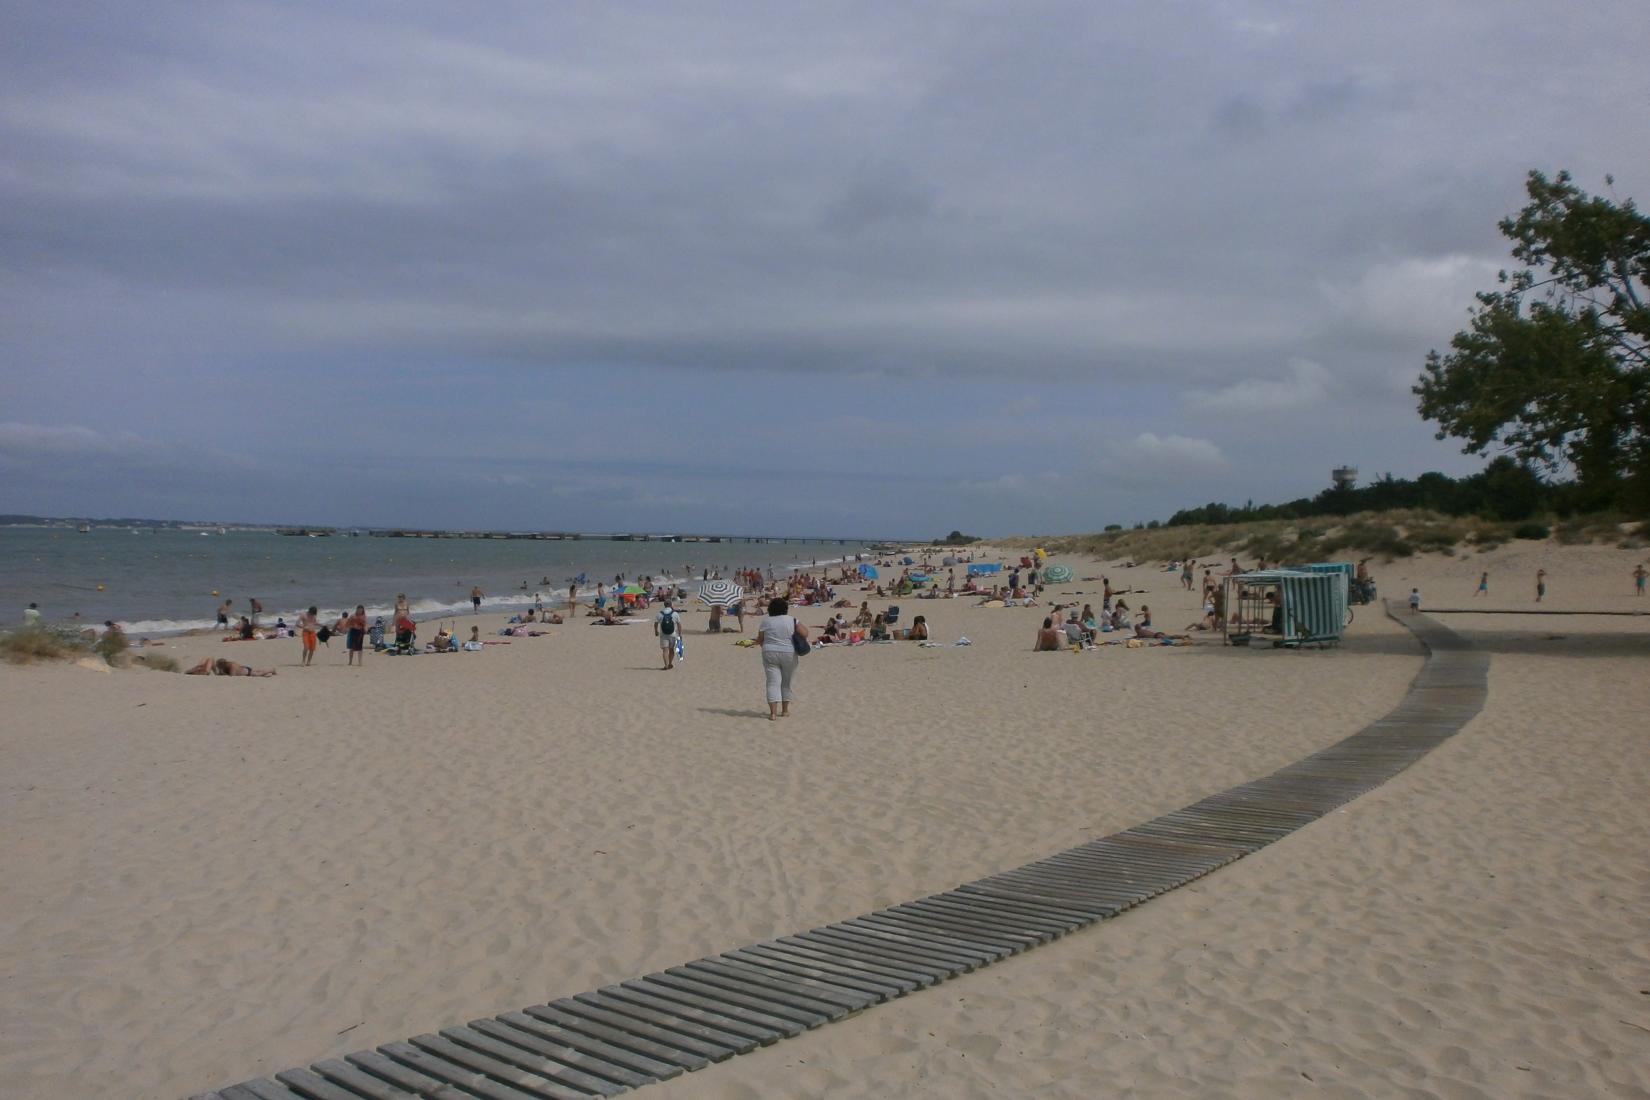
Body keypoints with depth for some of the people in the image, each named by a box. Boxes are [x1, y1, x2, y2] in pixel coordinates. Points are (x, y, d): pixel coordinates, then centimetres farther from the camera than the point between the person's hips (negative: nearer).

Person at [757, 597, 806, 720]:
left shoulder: (765, 621, -2)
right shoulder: (791, 620, -3)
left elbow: (760, 640, 1)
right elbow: (805, 633, -10)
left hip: (770, 654, -1)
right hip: (789, 654, 1)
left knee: (773, 683, -1)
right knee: (786, 683, 16)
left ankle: (773, 713, -12)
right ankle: (785, 710, 23)